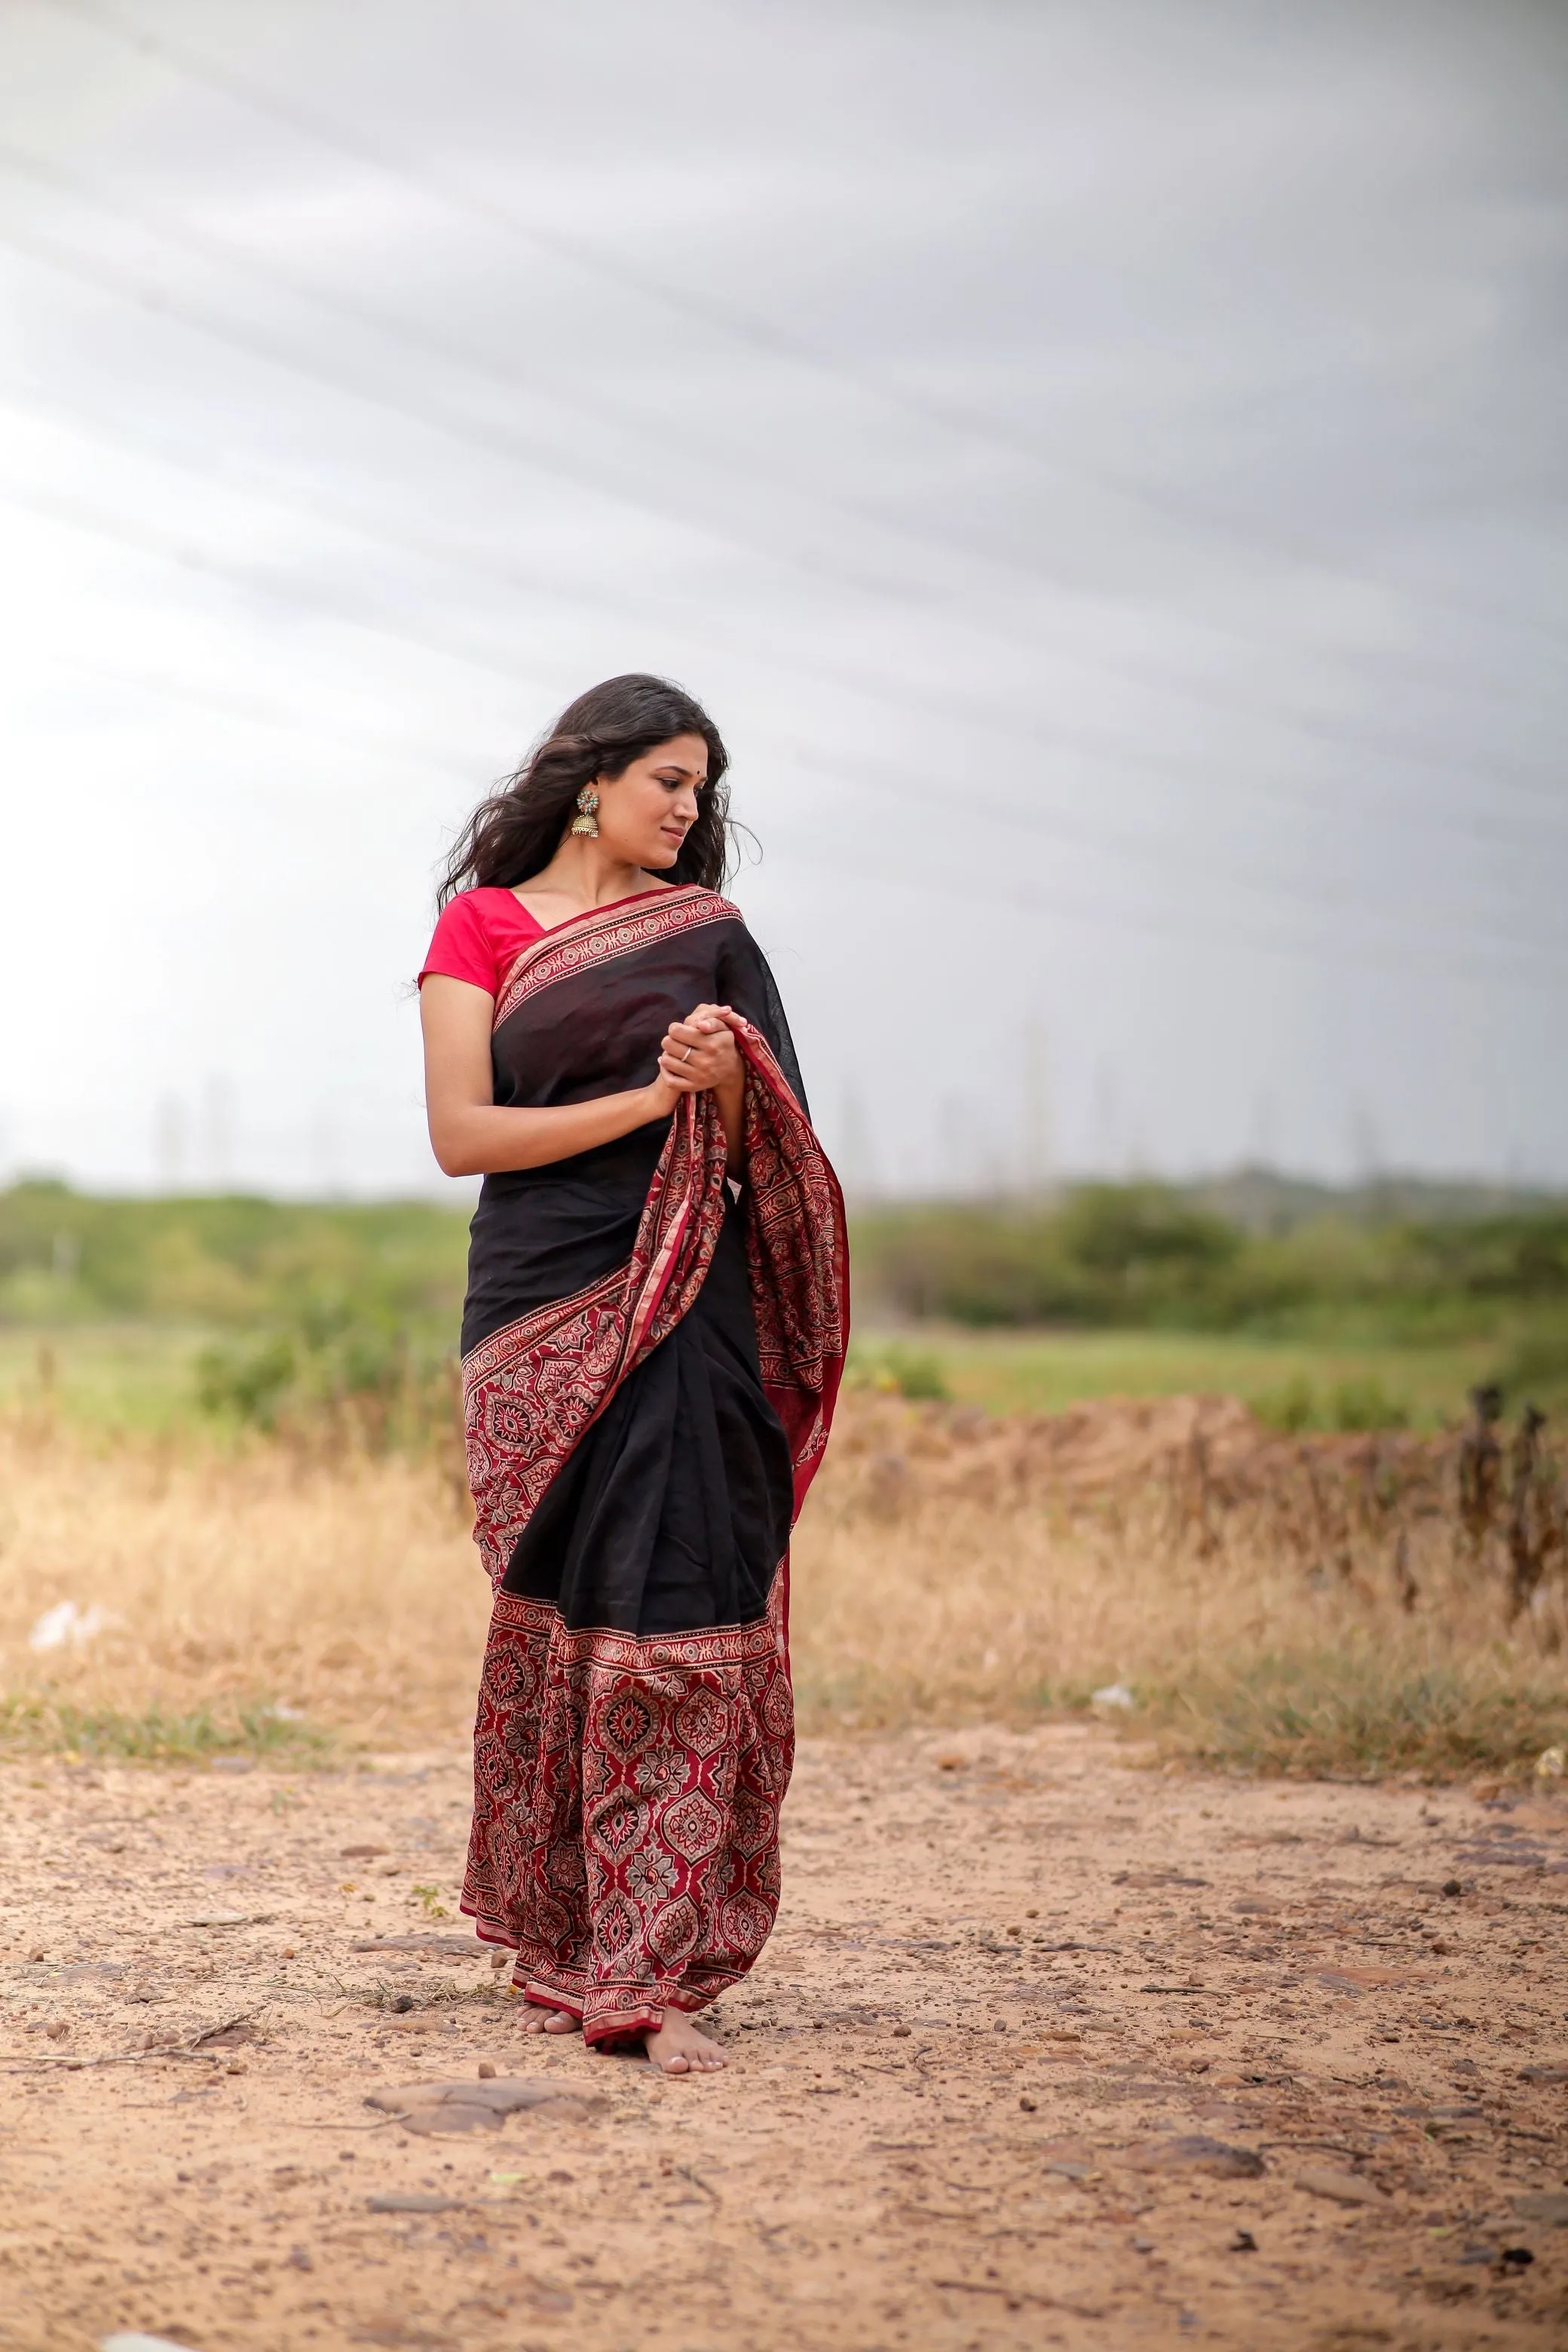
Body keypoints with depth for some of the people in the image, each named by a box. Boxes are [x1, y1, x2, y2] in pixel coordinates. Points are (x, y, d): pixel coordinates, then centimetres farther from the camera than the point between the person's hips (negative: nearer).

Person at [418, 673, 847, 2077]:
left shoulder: (705, 931, 13)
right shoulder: (481, 925, 7)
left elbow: (764, 1140, 10)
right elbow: (461, 1133, -4)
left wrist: (725, 1079, -13)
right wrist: (653, 1097, -9)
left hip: (682, 1310, 1)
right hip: (538, 1312, -1)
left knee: (668, 1611, -9)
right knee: (558, 1617, 2)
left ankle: (649, 1975, -9)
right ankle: (562, 1941, 15)